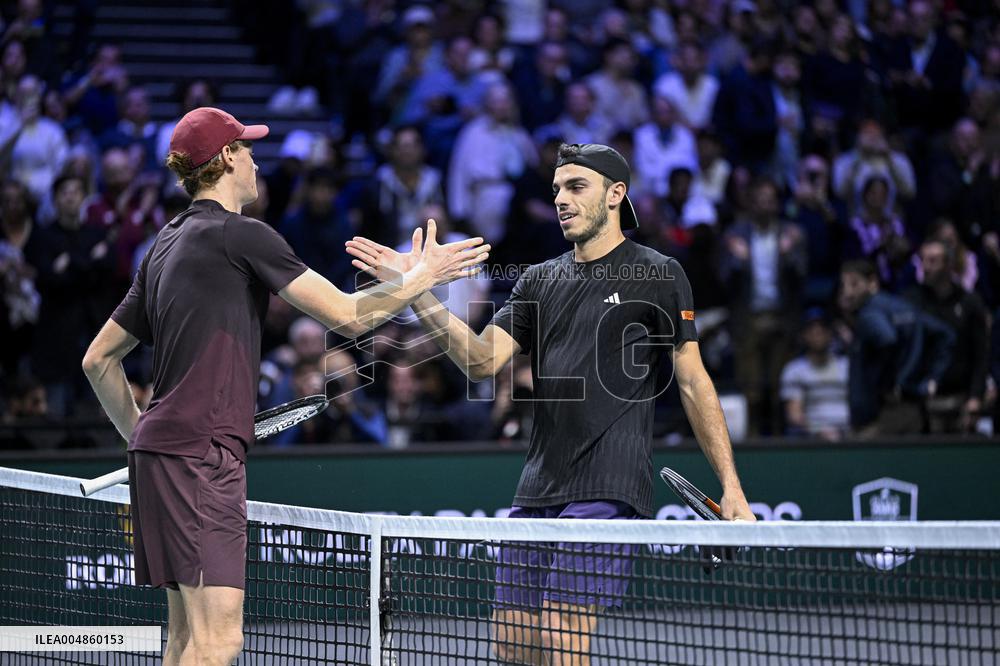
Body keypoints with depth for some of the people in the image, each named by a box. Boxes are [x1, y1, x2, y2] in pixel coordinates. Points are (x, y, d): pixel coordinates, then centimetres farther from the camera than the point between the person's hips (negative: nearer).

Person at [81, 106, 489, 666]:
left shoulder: (167, 247, 19)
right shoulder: (241, 235, -7)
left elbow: (100, 358, 23)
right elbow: (347, 315, -7)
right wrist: (421, 277, 5)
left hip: (162, 450, 10)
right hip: (201, 453, -10)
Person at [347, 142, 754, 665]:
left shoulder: (658, 276, 1)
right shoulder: (541, 280, 17)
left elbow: (693, 381, 0)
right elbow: (482, 360, 6)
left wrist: (731, 485, -5)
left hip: (605, 490, -6)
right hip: (537, 490, 7)